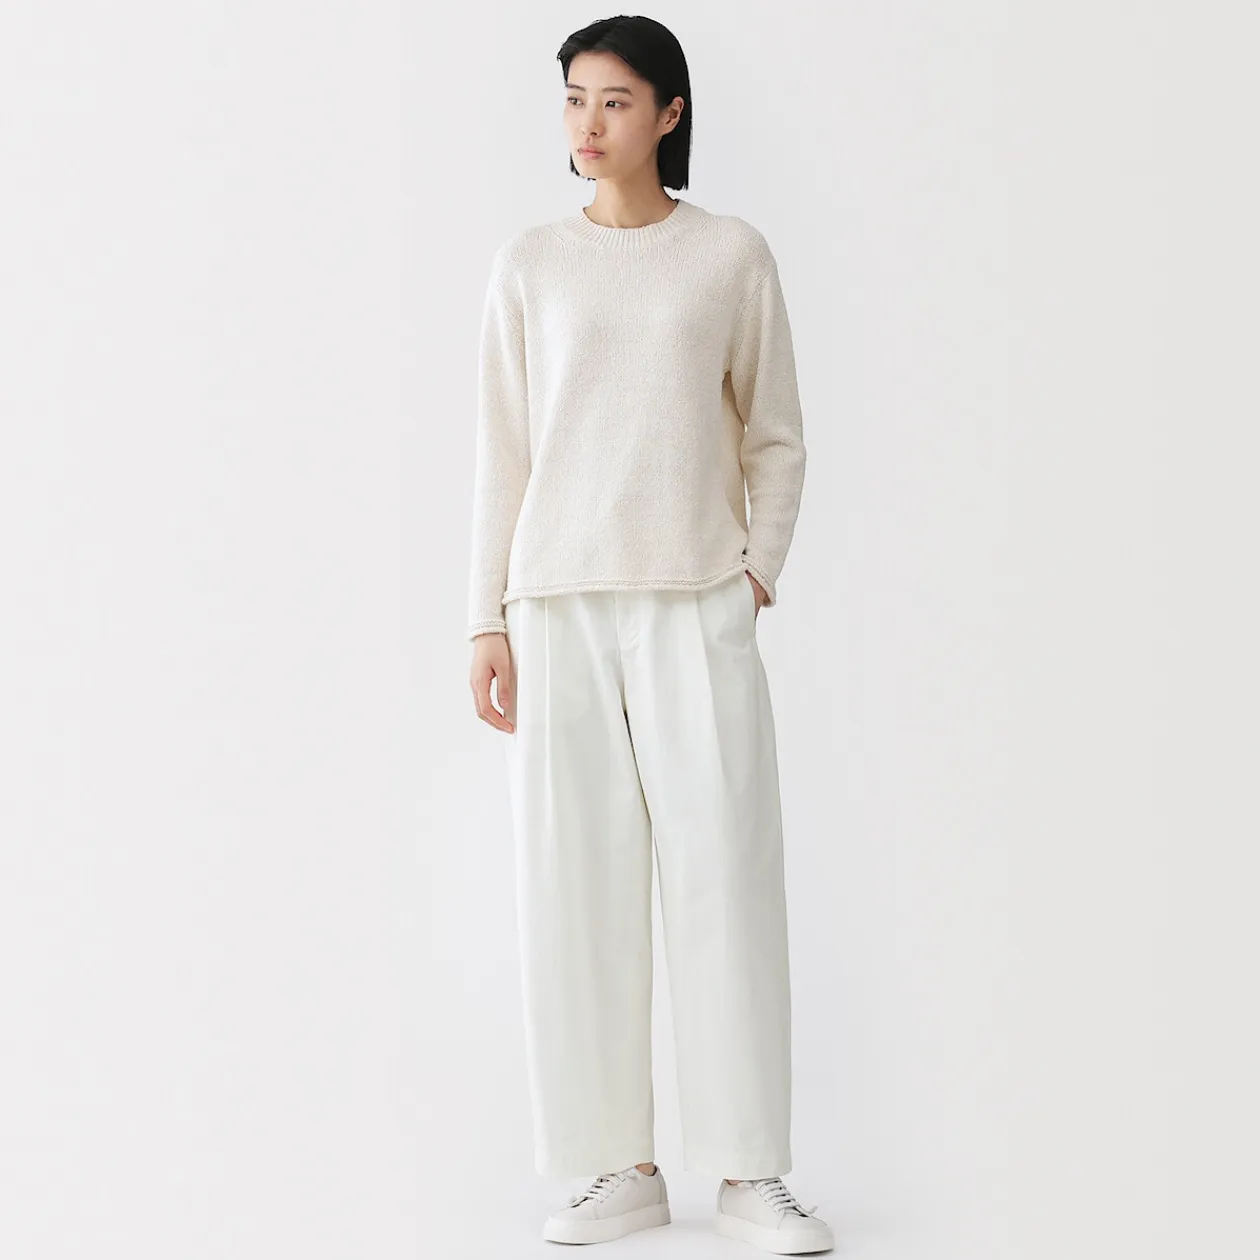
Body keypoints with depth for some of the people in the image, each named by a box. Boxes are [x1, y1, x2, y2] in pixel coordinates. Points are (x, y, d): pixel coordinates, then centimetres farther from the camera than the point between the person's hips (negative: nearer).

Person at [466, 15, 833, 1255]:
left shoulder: (732, 255, 5)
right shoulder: (529, 265, 8)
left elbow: (774, 437, 10)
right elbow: (503, 451, 8)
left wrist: (760, 568, -1)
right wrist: (488, 619, 4)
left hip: (697, 607, -1)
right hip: (559, 607, 2)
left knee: (727, 875, -3)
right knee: (576, 885, 1)